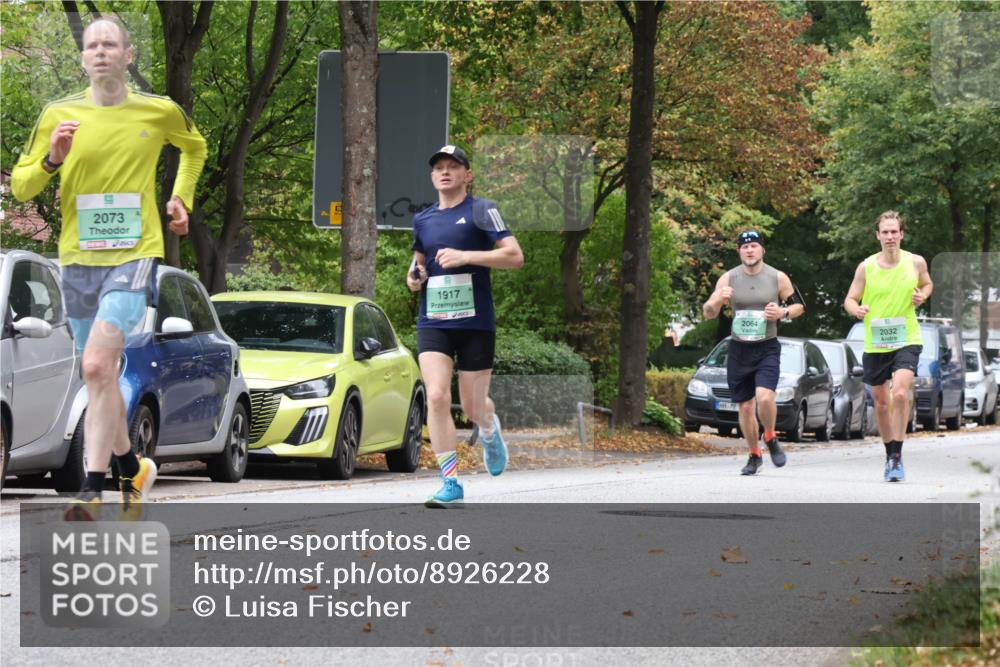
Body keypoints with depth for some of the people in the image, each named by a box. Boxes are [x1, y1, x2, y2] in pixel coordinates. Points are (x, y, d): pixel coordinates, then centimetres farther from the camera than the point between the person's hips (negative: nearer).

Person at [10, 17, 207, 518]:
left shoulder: (160, 113, 3)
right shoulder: (59, 115, 4)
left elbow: (194, 147, 26)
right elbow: (20, 187, 5)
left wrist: (181, 198, 15)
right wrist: (52, 159, -12)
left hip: (134, 256, -4)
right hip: (78, 260, 4)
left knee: (98, 364, -22)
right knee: (100, 377, 12)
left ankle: (92, 490, -22)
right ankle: (133, 468, 34)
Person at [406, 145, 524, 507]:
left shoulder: (480, 211, -2)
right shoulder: (423, 220, 14)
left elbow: (515, 256, -11)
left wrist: (465, 256, -19)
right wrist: (414, 277, 7)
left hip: (475, 323, -3)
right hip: (433, 323, 3)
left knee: (473, 406, 4)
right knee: (436, 397, -15)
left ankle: (490, 431, 43)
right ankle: (451, 484, -12)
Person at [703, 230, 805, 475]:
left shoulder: (778, 278, -1)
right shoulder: (729, 278, 1)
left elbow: (799, 306, 10)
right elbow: (708, 313, 2)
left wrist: (784, 312, -12)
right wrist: (718, 300, -20)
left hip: (767, 348, -2)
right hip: (739, 349, 2)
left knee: (764, 397, -22)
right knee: (745, 406, 5)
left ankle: (771, 439, 5)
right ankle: (754, 455, 23)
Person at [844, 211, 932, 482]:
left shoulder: (915, 262, -2)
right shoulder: (866, 267, -4)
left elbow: (927, 284, 18)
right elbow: (850, 299, 3)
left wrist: (922, 296, -4)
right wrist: (856, 309, -20)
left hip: (907, 340, -2)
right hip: (875, 344, 2)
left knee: (900, 394, -22)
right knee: (881, 403, 10)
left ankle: (897, 456, -14)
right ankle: (890, 454, 30)